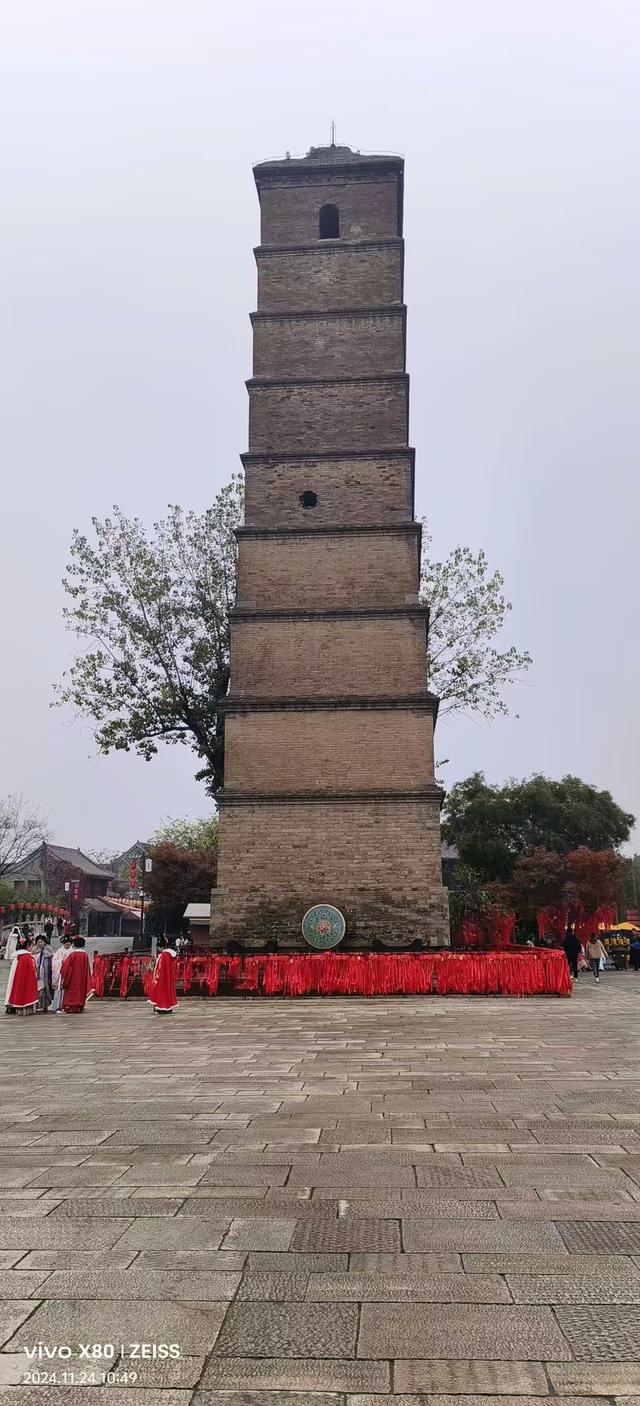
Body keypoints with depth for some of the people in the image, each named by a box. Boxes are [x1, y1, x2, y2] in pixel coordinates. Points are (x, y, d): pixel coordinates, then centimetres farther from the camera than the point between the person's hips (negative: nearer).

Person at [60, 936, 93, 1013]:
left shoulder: (72, 954, -10)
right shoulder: (85, 955, -3)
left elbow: (66, 967, -6)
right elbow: (87, 969, 2)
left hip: (72, 978, -2)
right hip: (81, 978, 2)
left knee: (71, 990, 5)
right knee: (80, 990, 9)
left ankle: (69, 1008, 0)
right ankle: (79, 1008, 7)